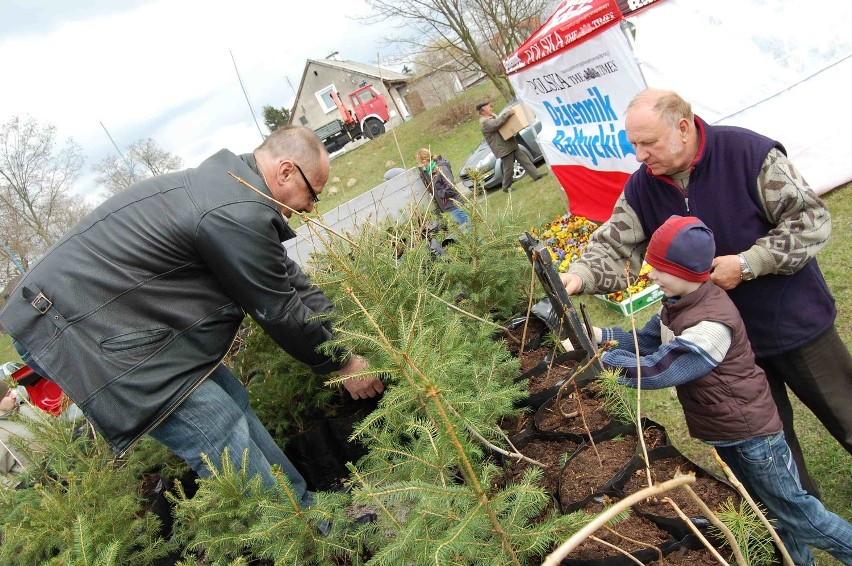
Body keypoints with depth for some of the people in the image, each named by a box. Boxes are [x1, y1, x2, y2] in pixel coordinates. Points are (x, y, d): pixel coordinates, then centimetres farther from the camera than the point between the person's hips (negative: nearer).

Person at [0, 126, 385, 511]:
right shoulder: (237, 215, -24)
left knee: (232, 403, 9)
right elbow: (279, 312, -14)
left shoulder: (233, 181, 10)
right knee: (222, 435, -11)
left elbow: (288, 278, 13)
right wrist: (341, 364, 0)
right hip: (81, 333, -10)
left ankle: (301, 505, 18)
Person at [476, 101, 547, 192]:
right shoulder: (484, 122, -15)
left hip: (511, 145, 9)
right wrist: (508, 113, -33)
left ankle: (536, 175, 10)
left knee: (524, 159, 7)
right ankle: (506, 187, 10)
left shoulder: (493, 116, 18)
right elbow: (497, 123, -31)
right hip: (503, 149, -9)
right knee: (508, 168, -4)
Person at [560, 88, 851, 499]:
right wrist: (580, 276, -32)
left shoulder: (748, 152, -21)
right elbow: (613, 247, -11)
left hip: (794, 321, -3)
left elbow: (812, 221, -18)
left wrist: (746, 263, -27)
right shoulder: (642, 187, -9)